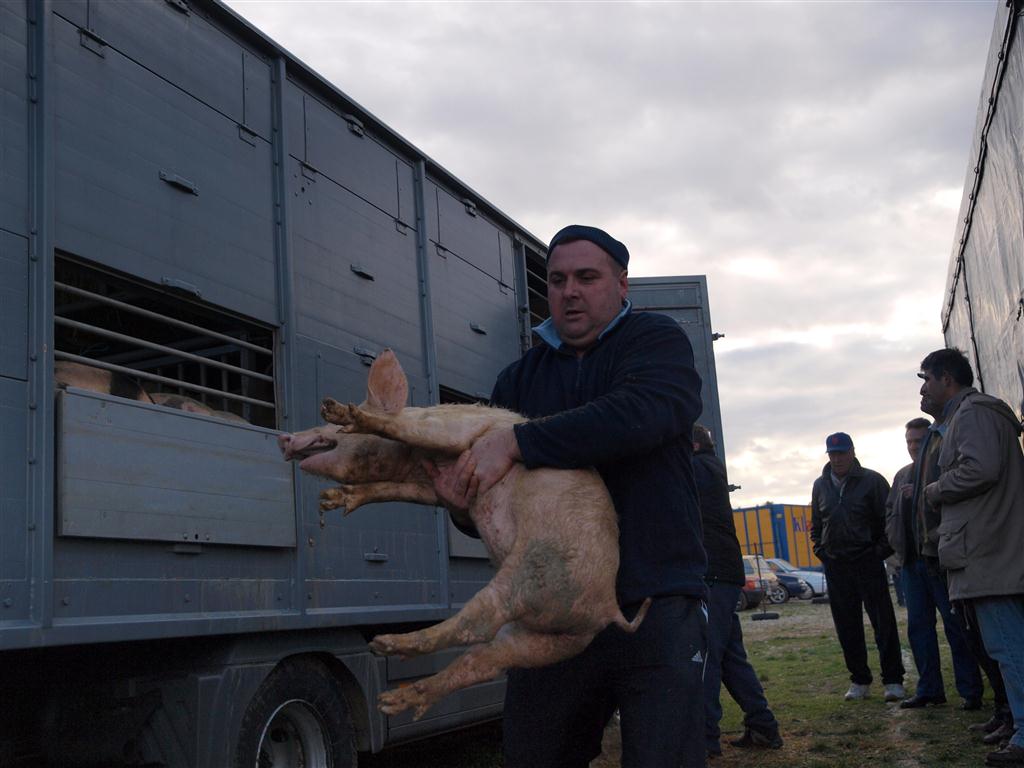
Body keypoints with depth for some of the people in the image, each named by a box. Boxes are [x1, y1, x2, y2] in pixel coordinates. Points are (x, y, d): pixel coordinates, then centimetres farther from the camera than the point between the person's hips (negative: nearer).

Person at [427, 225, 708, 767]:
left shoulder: (655, 340, 2)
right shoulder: (520, 378, 16)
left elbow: (641, 414, -23)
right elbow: (491, 510, 12)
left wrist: (515, 443, -26)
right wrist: (461, 485, -13)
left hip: (656, 605, -5)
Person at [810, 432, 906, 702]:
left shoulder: (872, 481, -4)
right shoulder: (820, 485, 10)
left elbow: (889, 518, -3)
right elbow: (816, 525, 20)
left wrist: (881, 550, -8)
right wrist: (822, 551, 10)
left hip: (868, 561, -4)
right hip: (835, 565, 4)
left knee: (883, 622, -2)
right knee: (847, 626, 7)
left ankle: (893, 680, 5)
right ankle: (859, 679, 17)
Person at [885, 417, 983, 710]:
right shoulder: (903, 475, 17)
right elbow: (890, 509, 24)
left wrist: (920, 495, -21)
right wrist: (895, 539, 10)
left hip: (940, 560, -8)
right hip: (912, 561, 8)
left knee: (956, 625, -3)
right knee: (918, 626, 10)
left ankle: (971, 691, 5)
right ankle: (929, 690, 17)